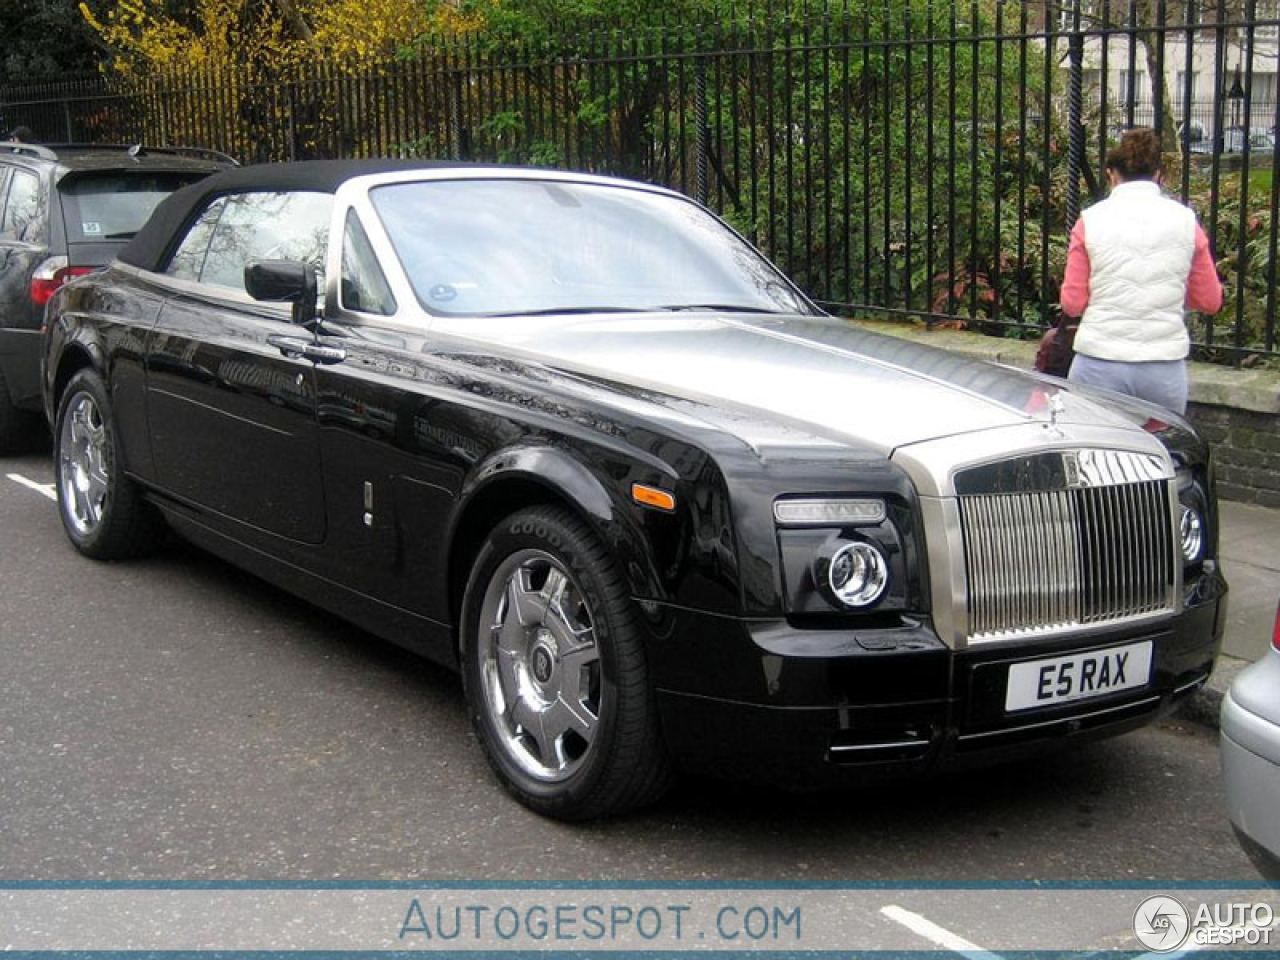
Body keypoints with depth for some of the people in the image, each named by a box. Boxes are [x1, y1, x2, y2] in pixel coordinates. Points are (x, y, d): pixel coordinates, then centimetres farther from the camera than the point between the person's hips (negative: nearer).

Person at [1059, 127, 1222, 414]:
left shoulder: (1091, 220, -1)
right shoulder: (1185, 221, 2)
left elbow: (1072, 304, 0)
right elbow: (1210, 301, 8)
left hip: (1099, 365, -1)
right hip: (1166, 367, 1)